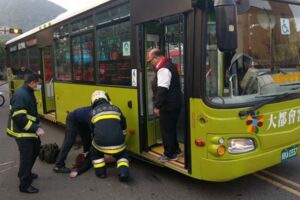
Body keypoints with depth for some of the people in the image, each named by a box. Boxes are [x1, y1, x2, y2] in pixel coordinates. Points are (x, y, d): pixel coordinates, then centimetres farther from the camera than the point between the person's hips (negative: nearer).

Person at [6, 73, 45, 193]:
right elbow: (19, 117, -28)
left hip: (30, 130, 10)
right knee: (26, 156, -4)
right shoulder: (20, 95, -23)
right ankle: (24, 185, 10)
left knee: (35, 150, 22)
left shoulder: (28, 93, 9)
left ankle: (25, 173, 41)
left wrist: (36, 126, 15)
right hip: (22, 132, -10)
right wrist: (36, 128, -28)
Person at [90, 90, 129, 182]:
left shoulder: (93, 112, 14)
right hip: (117, 142, 1)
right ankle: (123, 172, 8)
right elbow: (123, 127, 25)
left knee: (95, 153, 33)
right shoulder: (115, 108, 17)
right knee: (122, 154, 31)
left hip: (101, 143, -1)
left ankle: (100, 172, 29)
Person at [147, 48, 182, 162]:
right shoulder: (169, 64, 13)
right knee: (171, 129, 20)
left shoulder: (163, 69, -20)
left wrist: (157, 106, -22)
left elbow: (162, 90, -26)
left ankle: (169, 155, 13)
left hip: (168, 106, -10)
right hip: (174, 104, 10)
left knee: (166, 130, 2)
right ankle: (175, 150, 30)